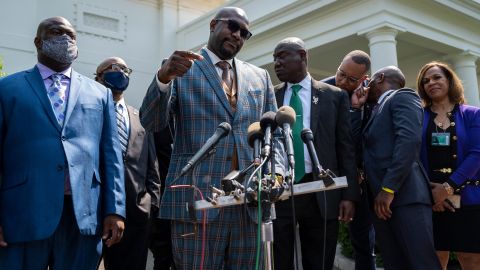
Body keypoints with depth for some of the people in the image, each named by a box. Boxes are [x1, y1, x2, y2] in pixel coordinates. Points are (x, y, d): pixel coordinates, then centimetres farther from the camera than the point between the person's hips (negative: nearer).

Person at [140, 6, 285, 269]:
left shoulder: (260, 77, 16)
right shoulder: (181, 69, 6)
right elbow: (150, 122, -4)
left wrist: (277, 171, -5)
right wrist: (163, 77, -23)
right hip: (198, 198, -3)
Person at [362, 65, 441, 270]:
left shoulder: (402, 97, 2)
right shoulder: (377, 110, 28)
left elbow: (410, 139, -15)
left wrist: (388, 188, -21)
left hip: (405, 194, -8)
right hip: (380, 199, 8)